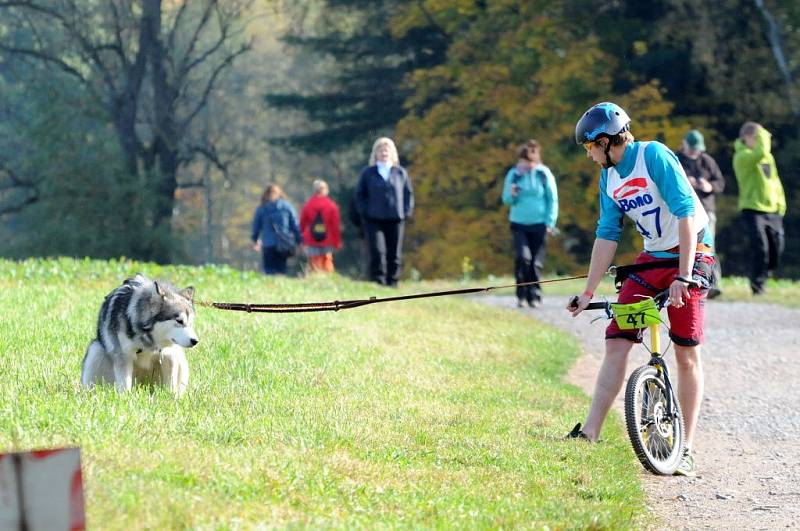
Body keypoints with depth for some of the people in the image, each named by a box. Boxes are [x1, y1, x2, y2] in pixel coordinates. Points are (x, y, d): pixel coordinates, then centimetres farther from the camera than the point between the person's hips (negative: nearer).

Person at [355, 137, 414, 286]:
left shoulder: (401, 173, 10)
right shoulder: (368, 173, 7)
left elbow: (409, 194, 14)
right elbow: (359, 194, 10)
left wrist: (407, 212, 1)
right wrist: (364, 212, -3)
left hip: (396, 219, 2)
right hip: (374, 220, -2)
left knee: (394, 255, 2)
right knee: (377, 252, -14)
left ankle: (392, 284, 9)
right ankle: (378, 283, -11)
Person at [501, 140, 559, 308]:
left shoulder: (544, 174, -2)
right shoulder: (513, 174, 2)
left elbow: (553, 200, 4)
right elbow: (506, 199, 9)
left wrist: (550, 222, -2)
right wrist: (512, 195, -14)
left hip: (538, 224, 0)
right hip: (519, 224, 0)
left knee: (536, 262, 0)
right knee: (522, 257, -18)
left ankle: (534, 295, 13)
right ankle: (522, 295, -8)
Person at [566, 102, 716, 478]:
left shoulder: (654, 156, -17)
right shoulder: (609, 178, 6)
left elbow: (686, 213, -22)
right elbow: (607, 236, 10)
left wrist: (684, 276, -28)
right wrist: (587, 293, 6)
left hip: (690, 255, -7)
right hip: (651, 259, 7)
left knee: (686, 354, -8)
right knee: (616, 344, -4)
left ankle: (685, 450, -3)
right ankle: (589, 433, -6)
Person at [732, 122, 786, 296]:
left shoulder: (768, 157, 16)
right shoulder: (742, 156, -9)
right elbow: (760, 153, -29)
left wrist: (780, 203, 12)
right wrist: (763, 136, -13)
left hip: (772, 210, 7)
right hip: (753, 209, -7)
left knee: (776, 249, 5)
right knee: (761, 248, -15)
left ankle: (761, 279, 25)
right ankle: (758, 286, -1)